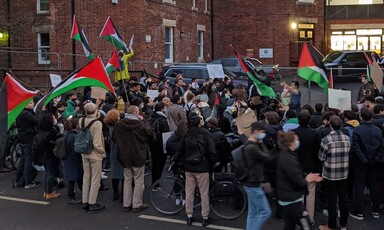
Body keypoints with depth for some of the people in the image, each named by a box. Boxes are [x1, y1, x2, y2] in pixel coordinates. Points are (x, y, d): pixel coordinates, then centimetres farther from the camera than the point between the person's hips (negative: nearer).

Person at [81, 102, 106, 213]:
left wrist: (94, 117, 1)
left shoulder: (81, 121, -5)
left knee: (86, 177, 17)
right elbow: (97, 143, -21)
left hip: (85, 154, 6)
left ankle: (85, 202, 24)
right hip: (95, 154, -6)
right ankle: (92, 204, 11)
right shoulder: (97, 123, -21)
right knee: (95, 179, 5)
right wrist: (103, 152, -6)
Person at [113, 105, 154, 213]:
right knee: (139, 181, 6)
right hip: (138, 156, -4)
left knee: (127, 180, 15)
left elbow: (114, 138, 6)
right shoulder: (140, 124, -18)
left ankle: (126, 204, 18)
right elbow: (151, 133, -4)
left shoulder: (118, 125, -4)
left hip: (125, 156, 5)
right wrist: (143, 121, 2)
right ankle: (137, 205, 9)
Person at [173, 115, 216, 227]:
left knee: (189, 192, 12)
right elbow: (212, 152, -12)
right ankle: (205, 217, 11)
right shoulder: (205, 135, -11)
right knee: (204, 193, 5)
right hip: (202, 168, -4)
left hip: (189, 168, 4)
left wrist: (175, 159, 25)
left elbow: (181, 150, 7)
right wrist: (212, 164, 5)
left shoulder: (187, 135, 1)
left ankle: (189, 216, 20)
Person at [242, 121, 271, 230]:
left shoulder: (250, 145, 11)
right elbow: (266, 157, -12)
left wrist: (260, 144, 6)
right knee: (266, 211, -4)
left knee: (253, 213, 14)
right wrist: (262, 143, -3)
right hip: (253, 185, -11)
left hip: (252, 184, 11)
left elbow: (262, 158, 17)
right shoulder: (252, 147, -23)